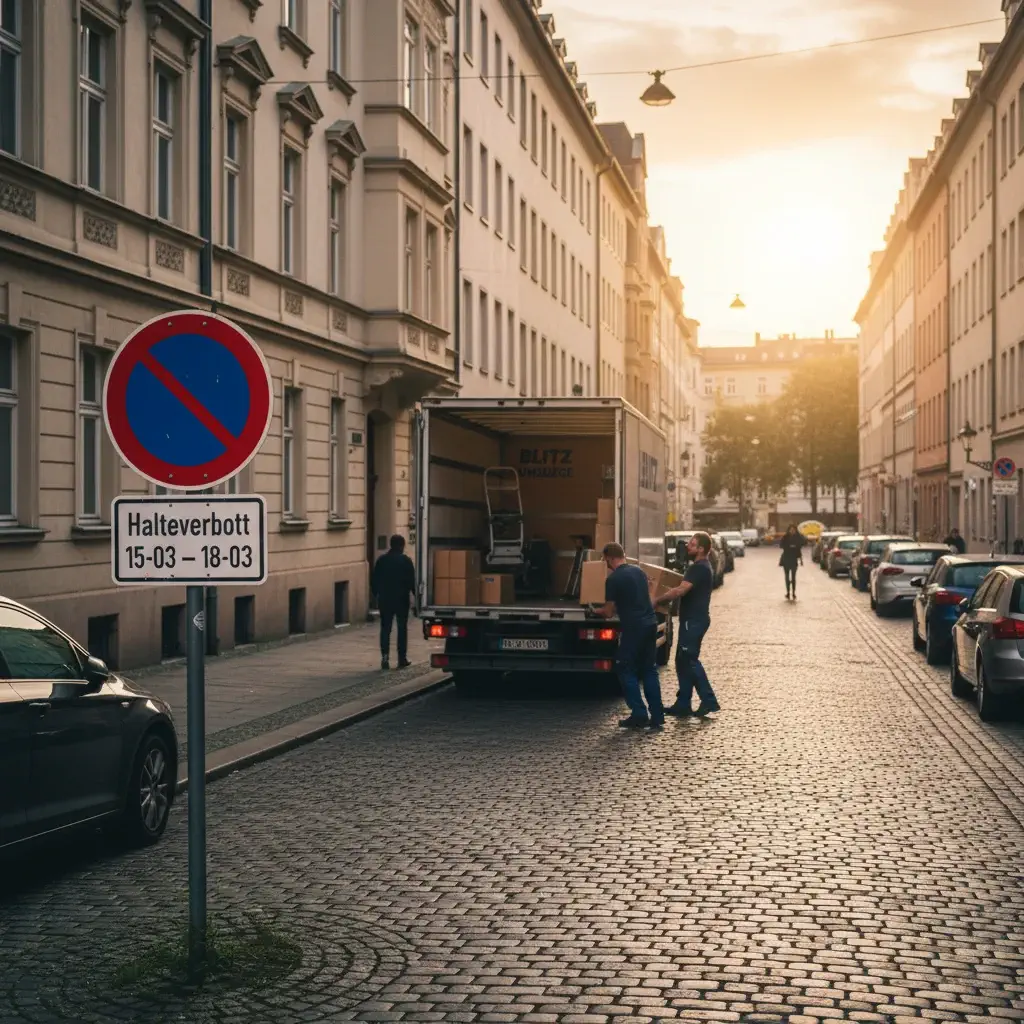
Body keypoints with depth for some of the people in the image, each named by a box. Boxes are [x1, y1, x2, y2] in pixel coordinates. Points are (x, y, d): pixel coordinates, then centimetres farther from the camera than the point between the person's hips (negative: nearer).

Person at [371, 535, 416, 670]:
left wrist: (376, 595, 15)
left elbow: (374, 580, 5)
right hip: (402, 599, -2)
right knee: (402, 628, 6)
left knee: (385, 628, 5)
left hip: (384, 599, 2)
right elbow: (412, 581, -9)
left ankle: (385, 656, -8)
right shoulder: (406, 560, -7)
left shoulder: (382, 560, 3)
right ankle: (402, 658, 5)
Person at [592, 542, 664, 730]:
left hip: (633, 627, -7)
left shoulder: (613, 579, -9)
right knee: (650, 670, 12)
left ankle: (639, 716, 0)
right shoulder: (639, 571, 12)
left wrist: (598, 611, 18)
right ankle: (657, 716, 9)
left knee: (627, 671, 4)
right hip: (650, 623, 7)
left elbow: (609, 612, -4)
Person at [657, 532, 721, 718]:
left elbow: (680, 591, -26)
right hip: (691, 619, 10)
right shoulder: (699, 567, 16)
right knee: (683, 661, 11)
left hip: (694, 621, -10)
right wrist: (665, 598, 19)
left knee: (689, 661, -8)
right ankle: (683, 705, 14)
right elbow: (684, 590, 26)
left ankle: (709, 701, -6)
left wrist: (657, 600, -19)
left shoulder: (700, 568, -17)